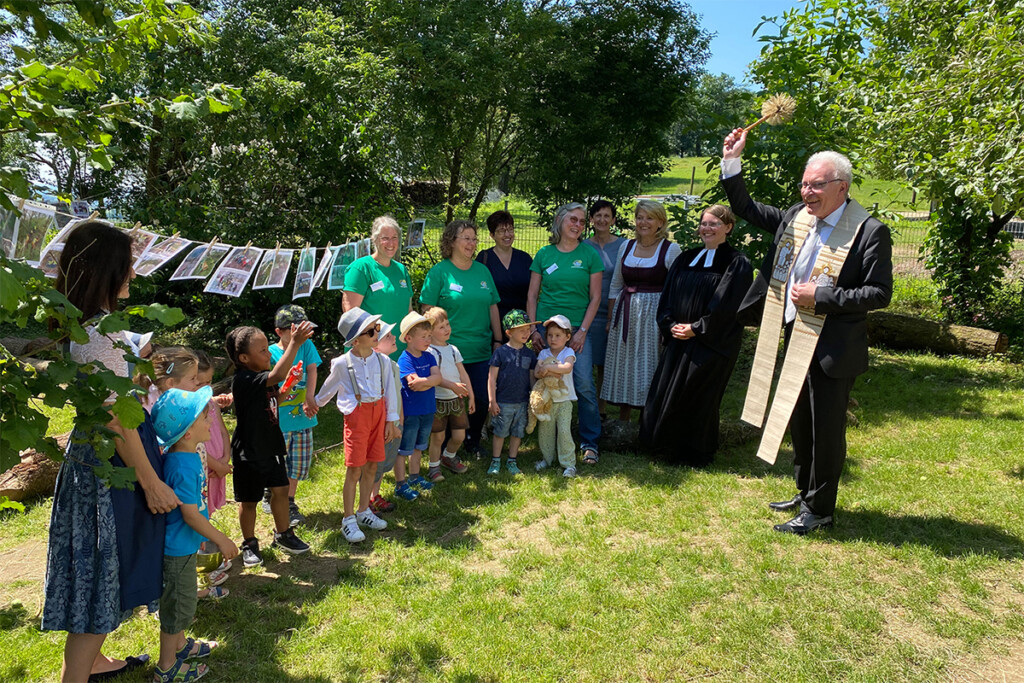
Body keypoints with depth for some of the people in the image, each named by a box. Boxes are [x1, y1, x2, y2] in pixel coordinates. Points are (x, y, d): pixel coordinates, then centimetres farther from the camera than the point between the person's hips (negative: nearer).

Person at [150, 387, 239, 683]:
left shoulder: (187, 456, 1)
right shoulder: (182, 467, -30)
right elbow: (190, 514, -26)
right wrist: (221, 540, -17)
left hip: (184, 544, 10)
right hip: (178, 547, -10)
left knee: (182, 600, 26)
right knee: (179, 604, 7)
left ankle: (180, 645, 45)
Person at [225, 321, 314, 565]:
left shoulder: (261, 376, 3)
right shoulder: (243, 380, -25)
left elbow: (275, 400, 18)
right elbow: (277, 375, -41)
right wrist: (295, 343, -43)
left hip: (271, 445, 8)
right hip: (249, 452, -8)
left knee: (280, 490, 16)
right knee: (249, 500, 9)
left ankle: (282, 534, 34)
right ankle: (249, 543, 28)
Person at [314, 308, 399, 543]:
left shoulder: (382, 361, 0)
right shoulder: (342, 364, -9)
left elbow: (389, 391, 7)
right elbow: (327, 390, 8)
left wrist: (390, 421, 8)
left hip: (378, 413, 4)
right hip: (356, 415, -4)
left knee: (372, 465, 12)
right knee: (354, 469, -1)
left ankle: (363, 511, 28)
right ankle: (349, 519, 11)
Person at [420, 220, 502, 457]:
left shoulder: (482, 270, 11)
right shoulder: (439, 272, -4)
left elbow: (493, 307, 15)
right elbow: (428, 311, -6)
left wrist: (498, 340, 12)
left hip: (482, 351, 5)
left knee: (482, 398, 5)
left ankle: (473, 443, 27)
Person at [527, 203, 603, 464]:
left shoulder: (589, 255, 4)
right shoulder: (544, 254, 6)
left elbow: (595, 297, 2)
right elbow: (532, 295, 8)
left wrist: (582, 331, -6)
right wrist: (532, 330, 0)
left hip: (578, 328, -1)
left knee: (584, 385, -8)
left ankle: (589, 442, 6)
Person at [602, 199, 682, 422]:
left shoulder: (671, 249, -4)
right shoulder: (626, 247, 10)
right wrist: (610, 319, 11)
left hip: (652, 315, -4)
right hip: (625, 315, 5)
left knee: (648, 367, 0)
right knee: (622, 367, 10)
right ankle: (622, 422, 24)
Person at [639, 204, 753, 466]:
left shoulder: (736, 263, -6)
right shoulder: (686, 259, 12)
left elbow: (726, 306, -13)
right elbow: (667, 295, 11)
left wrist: (696, 328, -14)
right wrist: (670, 324, -4)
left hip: (712, 343, -6)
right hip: (678, 338, 6)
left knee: (698, 396, -1)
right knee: (665, 392, 6)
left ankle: (694, 454, 16)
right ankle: (668, 447, 23)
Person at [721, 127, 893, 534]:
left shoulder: (869, 232, -13)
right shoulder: (797, 217, 5)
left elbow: (880, 293, -15)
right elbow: (746, 210, 13)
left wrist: (821, 297, -22)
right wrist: (732, 163, 3)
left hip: (833, 351, -7)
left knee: (826, 431, 5)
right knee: (799, 424, 20)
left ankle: (819, 510, 22)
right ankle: (805, 494, 39)